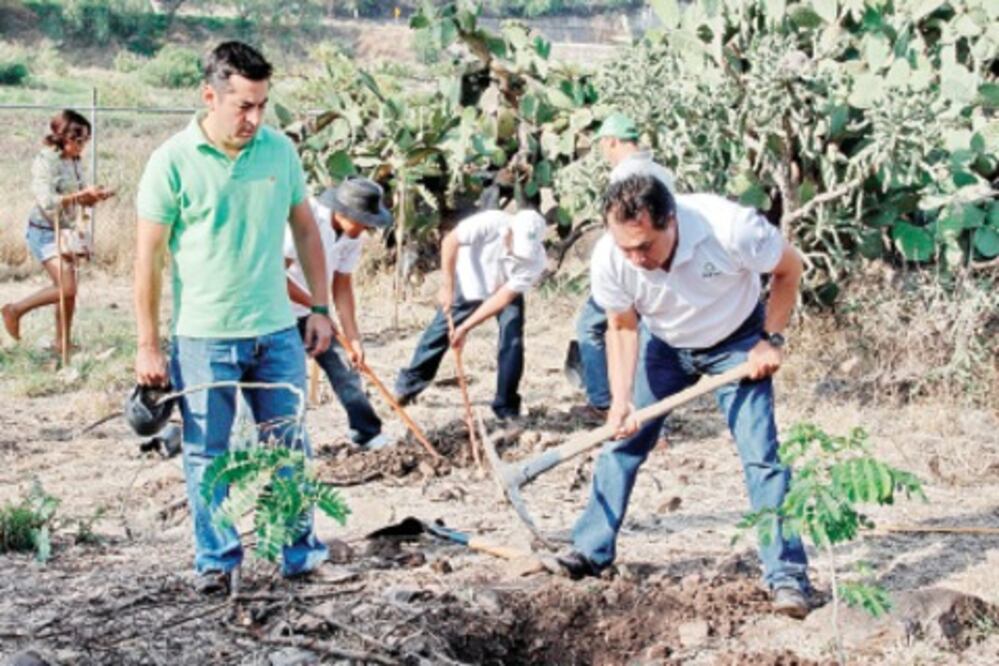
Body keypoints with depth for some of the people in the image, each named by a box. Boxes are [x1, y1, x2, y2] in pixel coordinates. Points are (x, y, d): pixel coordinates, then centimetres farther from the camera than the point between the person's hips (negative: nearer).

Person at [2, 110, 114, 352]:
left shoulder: (74, 162, 4)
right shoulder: (44, 162, -17)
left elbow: (82, 199, 11)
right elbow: (48, 203, -24)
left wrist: (96, 196, -10)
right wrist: (81, 194, -25)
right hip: (45, 232, -7)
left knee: (68, 290, 10)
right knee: (66, 289, -14)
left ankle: (62, 342, 21)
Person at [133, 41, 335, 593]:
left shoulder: (280, 150, 1)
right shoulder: (173, 162, -10)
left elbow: (305, 229, 12)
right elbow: (149, 256, -6)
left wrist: (320, 308, 9)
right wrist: (148, 347, -6)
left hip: (277, 332, 3)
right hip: (202, 337, -3)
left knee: (289, 446, 10)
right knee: (207, 455, 7)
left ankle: (299, 550, 24)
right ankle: (216, 559, 21)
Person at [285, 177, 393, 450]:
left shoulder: (353, 238, -5)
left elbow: (342, 286, 0)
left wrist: (353, 338, -4)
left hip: (312, 311, 7)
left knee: (343, 365, 5)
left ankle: (368, 434, 14)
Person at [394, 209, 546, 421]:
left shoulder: (535, 260, -33)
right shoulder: (492, 223, -37)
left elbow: (504, 297, -30)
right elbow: (450, 241, -25)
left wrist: (465, 327, -31)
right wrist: (447, 287, -25)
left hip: (507, 291, 0)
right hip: (469, 283, 0)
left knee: (512, 343, -14)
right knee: (440, 331, 4)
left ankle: (507, 409, -2)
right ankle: (407, 386, 23)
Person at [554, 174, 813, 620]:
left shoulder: (731, 228, -37)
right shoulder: (608, 260, -29)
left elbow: (788, 268, -16)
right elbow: (622, 327, -11)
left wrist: (771, 340, -17)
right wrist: (620, 401, -20)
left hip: (736, 343, -3)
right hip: (666, 347, 3)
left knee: (760, 455, -10)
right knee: (622, 440, 2)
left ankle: (787, 575, -4)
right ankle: (590, 551, 17)